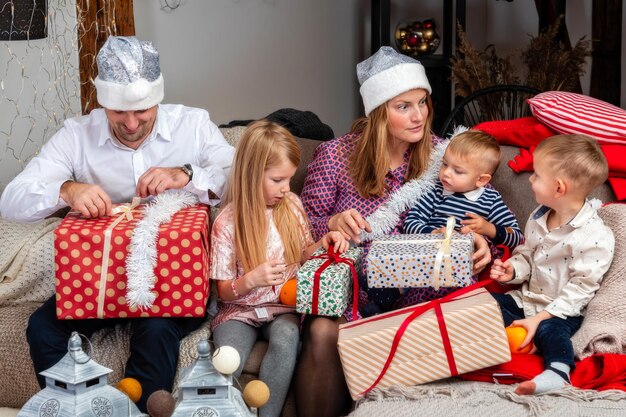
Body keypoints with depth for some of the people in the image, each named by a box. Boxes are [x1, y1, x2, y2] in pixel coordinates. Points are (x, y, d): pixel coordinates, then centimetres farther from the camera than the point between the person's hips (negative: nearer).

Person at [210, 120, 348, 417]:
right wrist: (250, 280, -26)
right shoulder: (227, 224, -9)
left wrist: (322, 245, -4)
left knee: (286, 337, -32)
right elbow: (224, 291, -5)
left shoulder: (291, 206, 2)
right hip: (240, 309, -2)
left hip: (284, 306, 2)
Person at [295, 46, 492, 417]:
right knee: (323, 333, -34)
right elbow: (305, 226, 5)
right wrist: (333, 223, -17)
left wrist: (477, 241, -12)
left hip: (416, 288, 2)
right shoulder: (335, 156, 0)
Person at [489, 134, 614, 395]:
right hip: (526, 297, 8)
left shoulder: (596, 237, -21)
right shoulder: (538, 217, 3)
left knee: (549, 329, -35)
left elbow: (580, 289, -21)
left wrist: (540, 317, -25)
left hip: (561, 311, -8)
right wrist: (512, 270, -10)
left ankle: (558, 372, -51)